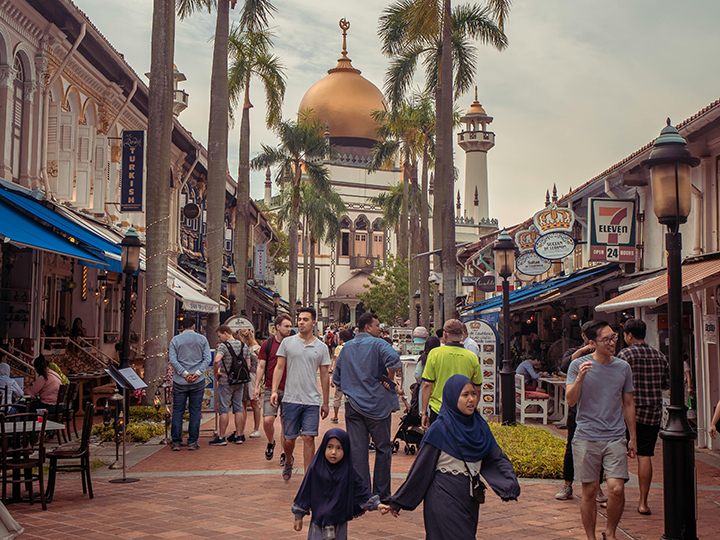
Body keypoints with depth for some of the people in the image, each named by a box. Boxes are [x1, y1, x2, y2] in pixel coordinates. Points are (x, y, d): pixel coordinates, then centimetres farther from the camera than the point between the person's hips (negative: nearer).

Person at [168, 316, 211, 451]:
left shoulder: (175, 340, 1)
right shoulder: (202, 339, 4)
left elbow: (173, 360, -8)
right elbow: (207, 358, -4)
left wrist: (185, 373, -9)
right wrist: (198, 373, -9)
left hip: (179, 381, 0)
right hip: (198, 382, 0)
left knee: (178, 411, 5)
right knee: (195, 411, 5)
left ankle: (176, 442, 3)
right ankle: (192, 442, 5)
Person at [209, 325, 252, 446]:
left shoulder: (223, 346, -11)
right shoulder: (244, 346, 9)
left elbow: (216, 361, -27)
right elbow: (248, 365, 10)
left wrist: (216, 374, -13)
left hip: (225, 381, -6)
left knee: (224, 410, -1)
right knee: (238, 408, 10)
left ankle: (221, 437, 1)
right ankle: (239, 436, 13)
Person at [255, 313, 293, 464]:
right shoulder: (267, 344, 3)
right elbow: (261, 367, 6)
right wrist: (257, 386, 0)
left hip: (288, 389, 1)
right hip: (271, 389, -1)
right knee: (267, 420, -10)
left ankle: (284, 454, 16)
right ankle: (271, 443, 20)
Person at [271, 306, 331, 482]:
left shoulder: (321, 347, 5)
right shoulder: (287, 342, 3)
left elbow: (324, 375, 9)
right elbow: (279, 367, 5)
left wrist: (326, 402, 9)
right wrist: (274, 390, -7)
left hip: (312, 401, 0)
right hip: (291, 399, 0)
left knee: (309, 438, -4)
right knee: (289, 439, 7)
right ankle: (288, 462, 38)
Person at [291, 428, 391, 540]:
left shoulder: (348, 472, -2)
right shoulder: (315, 469, -4)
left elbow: (362, 491, 2)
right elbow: (305, 493, 3)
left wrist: (377, 505, -10)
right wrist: (298, 517, 6)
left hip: (339, 523, 1)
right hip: (318, 523, -1)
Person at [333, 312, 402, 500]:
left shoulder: (346, 348, 12)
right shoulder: (377, 344, -7)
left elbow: (337, 378, 16)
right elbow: (394, 360, -27)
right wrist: (390, 380, -12)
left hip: (353, 405, 5)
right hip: (377, 404, -5)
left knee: (357, 450, 4)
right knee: (383, 449, 7)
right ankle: (381, 494, 11)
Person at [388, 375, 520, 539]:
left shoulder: (480, 426, 6)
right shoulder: (439, 429, -12)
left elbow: (496, 459, 6)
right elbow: (422, 467, -8)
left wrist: (510, 484, -13)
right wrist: (399, 500, -4)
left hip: (469, 500, 6)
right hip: (444, 499, -6)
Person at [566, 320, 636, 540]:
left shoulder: (623, 367, 7)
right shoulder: (578, 365, -1)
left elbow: (628, 404, 15)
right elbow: (570, 401, -7)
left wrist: (633, 437, 16)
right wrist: (580, 378, -23)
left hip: (615, 438, 2)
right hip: (586, 438, -1)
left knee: (616, 489, -10)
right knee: (590, 491, 3)